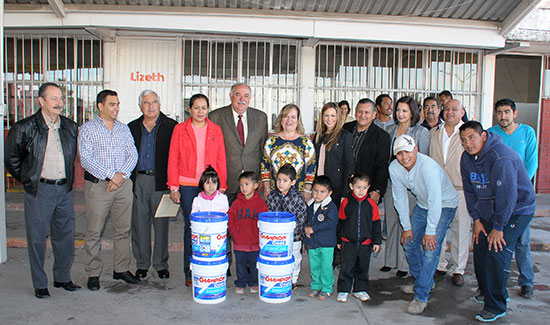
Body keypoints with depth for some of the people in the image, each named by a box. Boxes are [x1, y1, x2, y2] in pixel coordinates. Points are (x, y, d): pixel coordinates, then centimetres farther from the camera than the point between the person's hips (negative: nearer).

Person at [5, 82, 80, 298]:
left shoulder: (70, 127, 7)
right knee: (37, 238, 3)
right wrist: (28, 180, 3)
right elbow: (11, 159, 3)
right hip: (39, 191, -4)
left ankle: (62, 278, 26)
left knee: (65, 237, 10)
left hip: (65, 190, 4)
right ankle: (40, 284, 17)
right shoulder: (25, 128, -5)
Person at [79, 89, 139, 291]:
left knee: (123, 229, 8)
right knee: (94, 232, 0)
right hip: (98, 185, -4)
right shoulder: (88, 128, 1)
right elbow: (85, 159, -9)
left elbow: (133, 154, 7)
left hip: (123, 184, 4)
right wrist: (110, 175, -14)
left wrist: (122, 174, -9)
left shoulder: (123, 128, 13)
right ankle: (93, 274, 12)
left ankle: (121, 269, 20)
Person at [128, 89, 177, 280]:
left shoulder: (171, 126, 2)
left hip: (161, 182, -3)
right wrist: (128, 178, 5)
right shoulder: (132, 127, 12)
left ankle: (161, 264, 16)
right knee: (139, 223, 7)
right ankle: (142, 264, 20)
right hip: (138, 181, 3)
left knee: (161, 224, 3)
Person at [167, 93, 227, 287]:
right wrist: (174, 187, -2)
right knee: (190, 226, 2)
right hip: (187, 185, -1)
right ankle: (190, 273, 13)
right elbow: (173, 160, 4)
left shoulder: (216, 130, 8)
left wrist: (221, 186, 2)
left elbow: (221, 160, 8)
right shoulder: (180, 129, 5)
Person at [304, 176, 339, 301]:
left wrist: (313, 228, -23)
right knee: (314, 266, 15)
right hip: (312, 243, 5)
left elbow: (330, 223, -23)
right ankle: (316, 286, 32)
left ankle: (327, 289, 17)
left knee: (326, 267, 1)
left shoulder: (331, 207, -13)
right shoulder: (310, 205, 6)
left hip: (326, 243, -5)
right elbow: (305, 220, 14)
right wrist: (306, 229, -8)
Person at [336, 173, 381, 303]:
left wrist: (376, 241, 4)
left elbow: (376, 224, 6)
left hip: (365, 243, 2)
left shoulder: (371, 204, -1)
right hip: (348, 242, -1)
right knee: (347, 267, 0)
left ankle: (360, 290, 28)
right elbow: (340, 222, 4)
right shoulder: (346, 203, -3)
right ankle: (343, 290, 13)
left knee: (363, 268, 12)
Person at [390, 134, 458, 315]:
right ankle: (425, 281, 31)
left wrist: (430, 231, -25)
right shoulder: (394, 168, -14)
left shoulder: (428, 166, -34)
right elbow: (400, 197, -4)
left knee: (431, 248, -16)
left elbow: (435, 201, -31)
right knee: (409, 243, 8)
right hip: (422, 204, 7)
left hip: (444, 204, -6)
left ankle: (421, 296, -9)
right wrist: (406, 226, -1)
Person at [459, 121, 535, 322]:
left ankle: (496, 307, -1)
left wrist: (498, 227, -21)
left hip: (516, 210, -7)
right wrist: (476, 219, 3)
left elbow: (507, 195, -26)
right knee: (480, 250, 6)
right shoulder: (466, 158, -2)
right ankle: (486, 291, 31)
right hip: (487, 212, 7)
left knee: (497, 254, -14)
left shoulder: (501, 157, -27)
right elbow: (469, 191, 7)